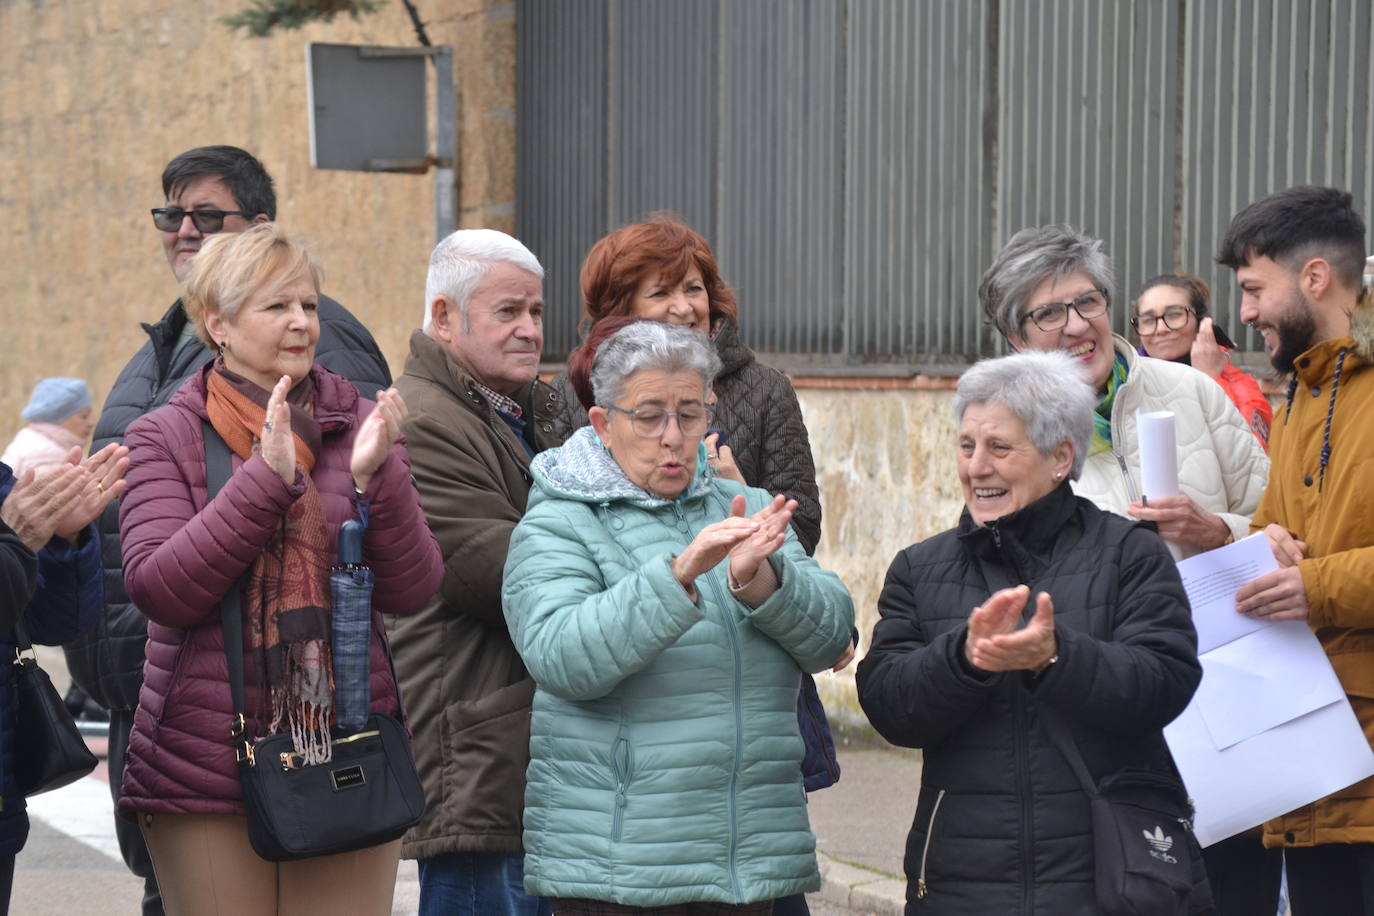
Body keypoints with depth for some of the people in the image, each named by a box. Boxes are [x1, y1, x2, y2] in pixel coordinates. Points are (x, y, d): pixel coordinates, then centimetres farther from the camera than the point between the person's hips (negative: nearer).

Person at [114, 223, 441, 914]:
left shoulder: (361, 427, 8)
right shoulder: (165, 437, 2)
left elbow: (412, 590, 0)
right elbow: (158, 590, -12)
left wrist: (375, 478, -16)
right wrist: (267, 476, -19)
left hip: (349, 760, 2)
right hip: (207, 774, -2)